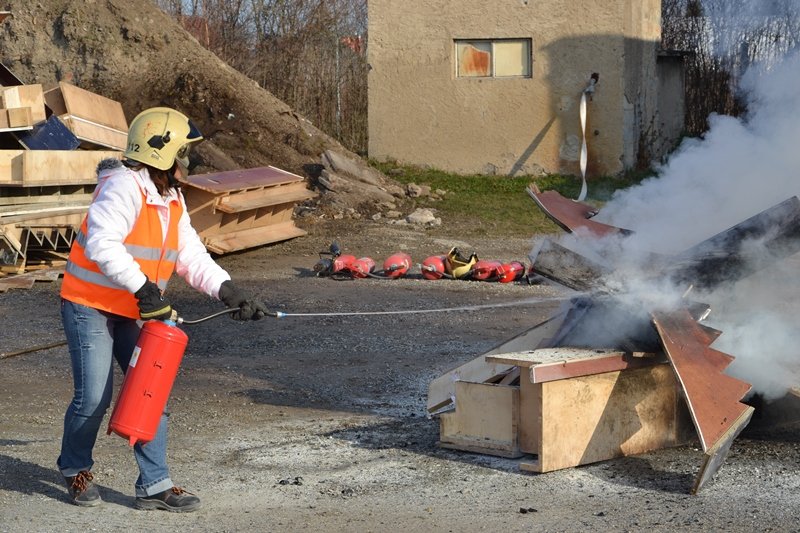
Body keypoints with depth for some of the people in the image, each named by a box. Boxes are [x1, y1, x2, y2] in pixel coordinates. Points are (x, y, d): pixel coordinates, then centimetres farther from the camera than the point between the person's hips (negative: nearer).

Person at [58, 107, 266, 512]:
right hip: (90, 305, -8)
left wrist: (228, 291, -7)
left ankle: (154, 485, 8)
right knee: (94, 396, -7)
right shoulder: (123, 187, -20)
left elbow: (192, 257, 7)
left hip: (134, 311, 8)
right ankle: (75, 469, 20)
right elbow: (101, 243, -31)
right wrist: (143, 287, -33)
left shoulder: (173, 201, 10)